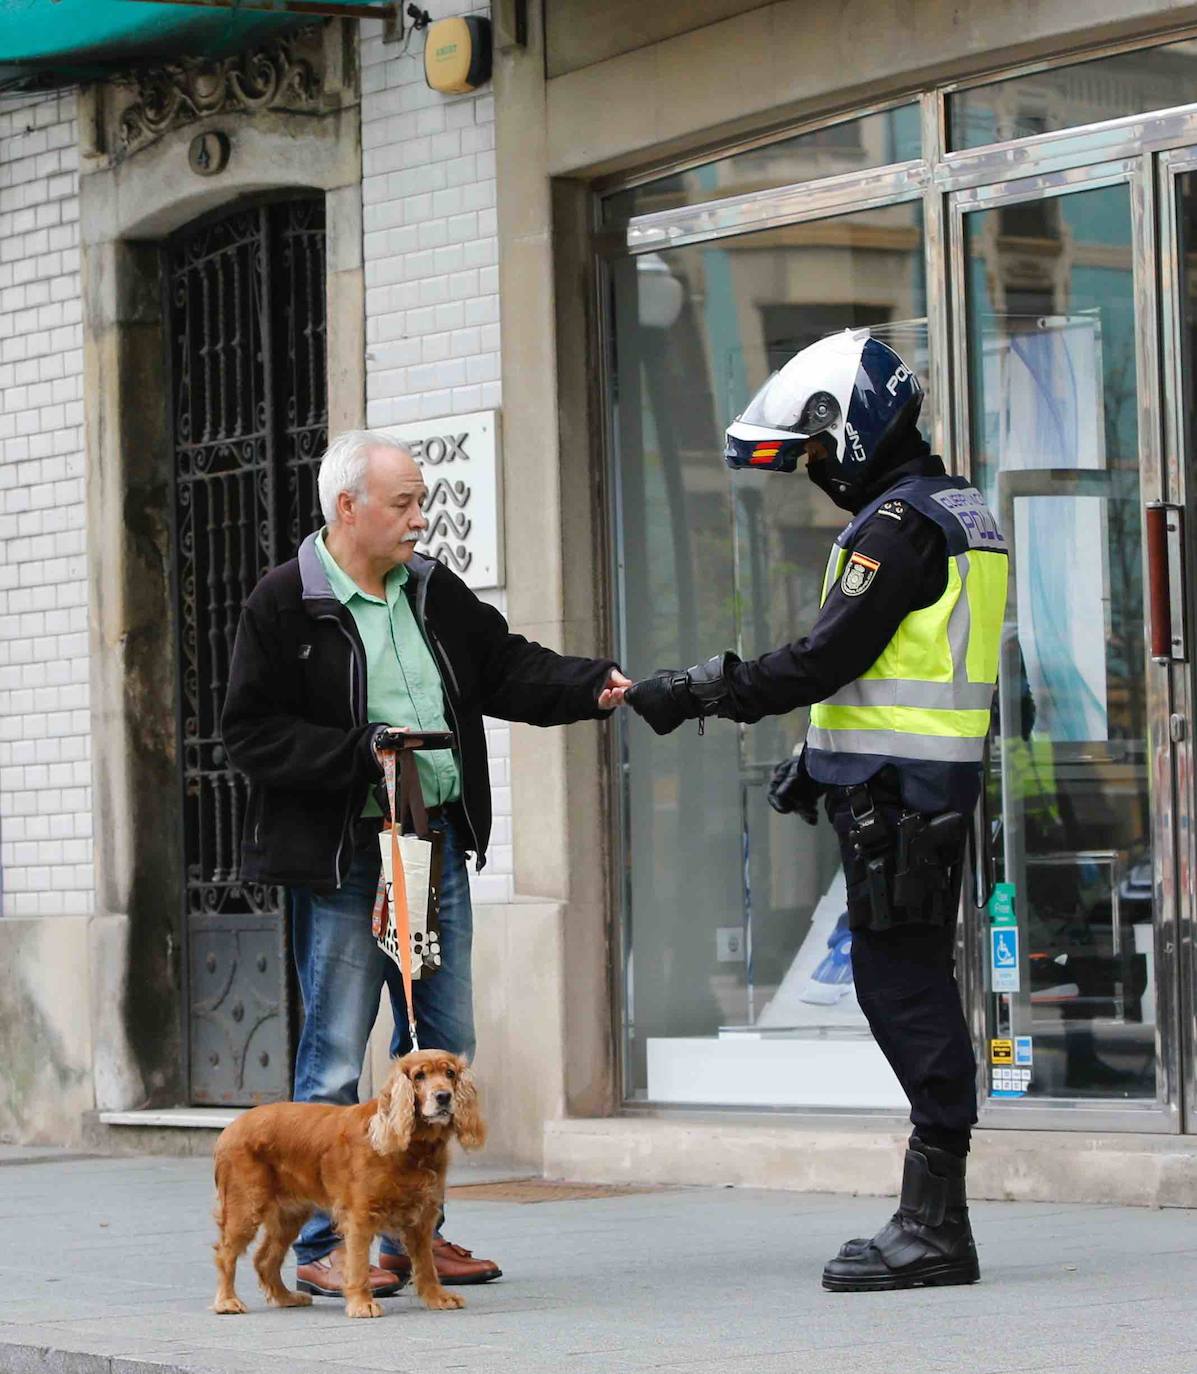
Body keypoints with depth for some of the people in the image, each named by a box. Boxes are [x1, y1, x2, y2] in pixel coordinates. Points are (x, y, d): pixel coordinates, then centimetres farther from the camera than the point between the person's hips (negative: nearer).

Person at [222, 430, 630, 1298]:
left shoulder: (433, 592, 11)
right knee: (335, 1054, -3)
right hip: (340, 859, -7)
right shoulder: (284, 606, -8)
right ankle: (323, 1246, 5)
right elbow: (251, 731, -10)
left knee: (444, 1046, 10)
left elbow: (506, 667, 14)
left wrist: (591, 688, -3)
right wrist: (362, 756, -18)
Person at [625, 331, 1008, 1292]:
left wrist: (701, 692, -11)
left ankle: (934, 1223, -10)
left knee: (904, 988, -10)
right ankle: (934, 1215, 14)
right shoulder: (955, 510, 19)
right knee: (911, 989, 11)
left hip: (896, 795, -10)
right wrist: (819, 759, 23)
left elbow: (827, 658, -18)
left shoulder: (901, 522, -13)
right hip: (932, 782, 10)